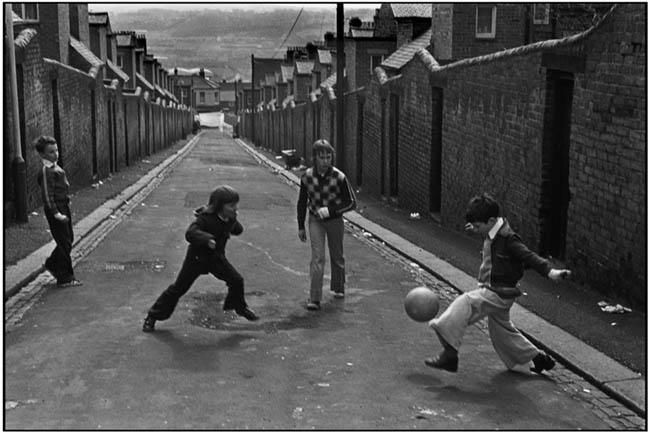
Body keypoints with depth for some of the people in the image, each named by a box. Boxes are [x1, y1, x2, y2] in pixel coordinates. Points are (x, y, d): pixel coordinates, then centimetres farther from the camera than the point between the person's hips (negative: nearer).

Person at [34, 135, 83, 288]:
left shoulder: (56, 168, 11)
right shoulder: (46, 171, -17)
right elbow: (47, 195, -20)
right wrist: (56, 213, -23)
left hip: (63, 206, 9)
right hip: (55, 208, -9)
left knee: (68, 239, 17)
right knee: (64, 243, -3)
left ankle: (51, 264, 36)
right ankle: (65, 278, 5)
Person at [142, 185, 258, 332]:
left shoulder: (230, 218, -7)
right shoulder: (205, 218, -28)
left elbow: (237, 230, 11)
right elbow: (190, 233, -43)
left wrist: (234, 224, -10)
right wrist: (207, 239, -59)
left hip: (216, 258, 6)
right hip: (197, 258, -6)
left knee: (237, 281, 0)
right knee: (178, 288, -1)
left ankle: (240, 307, 28)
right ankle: (152, 317, 12)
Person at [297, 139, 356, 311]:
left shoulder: (339, 177, -18)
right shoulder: (307, 176, -11)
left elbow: (351, 203, -11)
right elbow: (302, 202, 2)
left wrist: (330, 210, -23)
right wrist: (301, 227, 5)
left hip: (335, 220, 0)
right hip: (315, 220, 0)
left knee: (337, 256, 16)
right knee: (317, 258, -11)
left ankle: (338, 288, 40)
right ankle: (314, 299, -11)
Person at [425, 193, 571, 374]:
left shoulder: (507, 238, -22)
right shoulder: (493, 233, 4)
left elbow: (528, 256, -28)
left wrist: (550, 271, -41)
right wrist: (477, 228, 45)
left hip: (499, 294, -10)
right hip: (493, 292, 10)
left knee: (464, 304, -25)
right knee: (502, 331, 22)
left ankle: (450, 354, -29)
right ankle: (539, 358, 38)